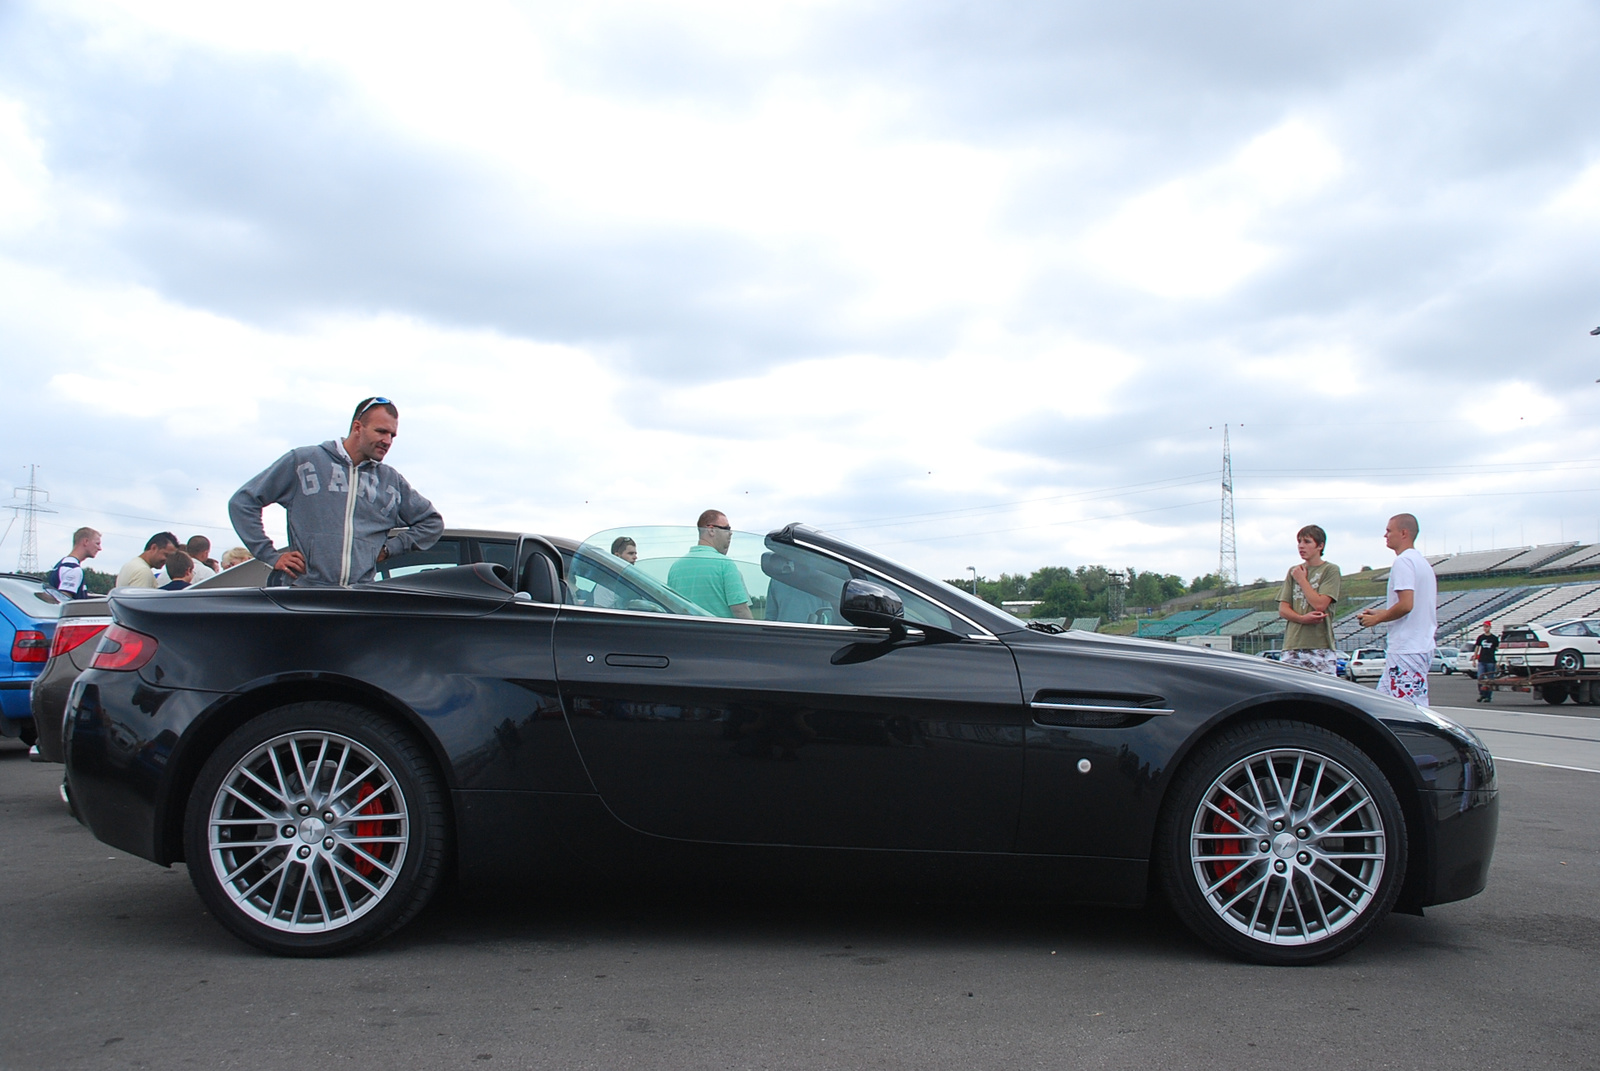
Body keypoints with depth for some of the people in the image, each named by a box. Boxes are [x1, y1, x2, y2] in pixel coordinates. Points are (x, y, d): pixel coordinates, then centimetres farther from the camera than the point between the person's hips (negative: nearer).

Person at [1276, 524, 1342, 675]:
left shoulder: (1330, 570, 4)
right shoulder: (1294, 572, 17)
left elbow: (1320, 604, -10)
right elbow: (1282, 609, 11)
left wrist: (1302, 580, 1)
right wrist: (1303, 618, -9)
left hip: (1320, 646, -4)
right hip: (1292, 645, 4)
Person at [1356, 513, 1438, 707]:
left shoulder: (1403, 561, -13)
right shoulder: (1422, 562, 19)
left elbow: (1406, 604, -23)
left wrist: (1377, 619, -8)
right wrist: (1380, 613, 20)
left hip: (1406, 649, -11)